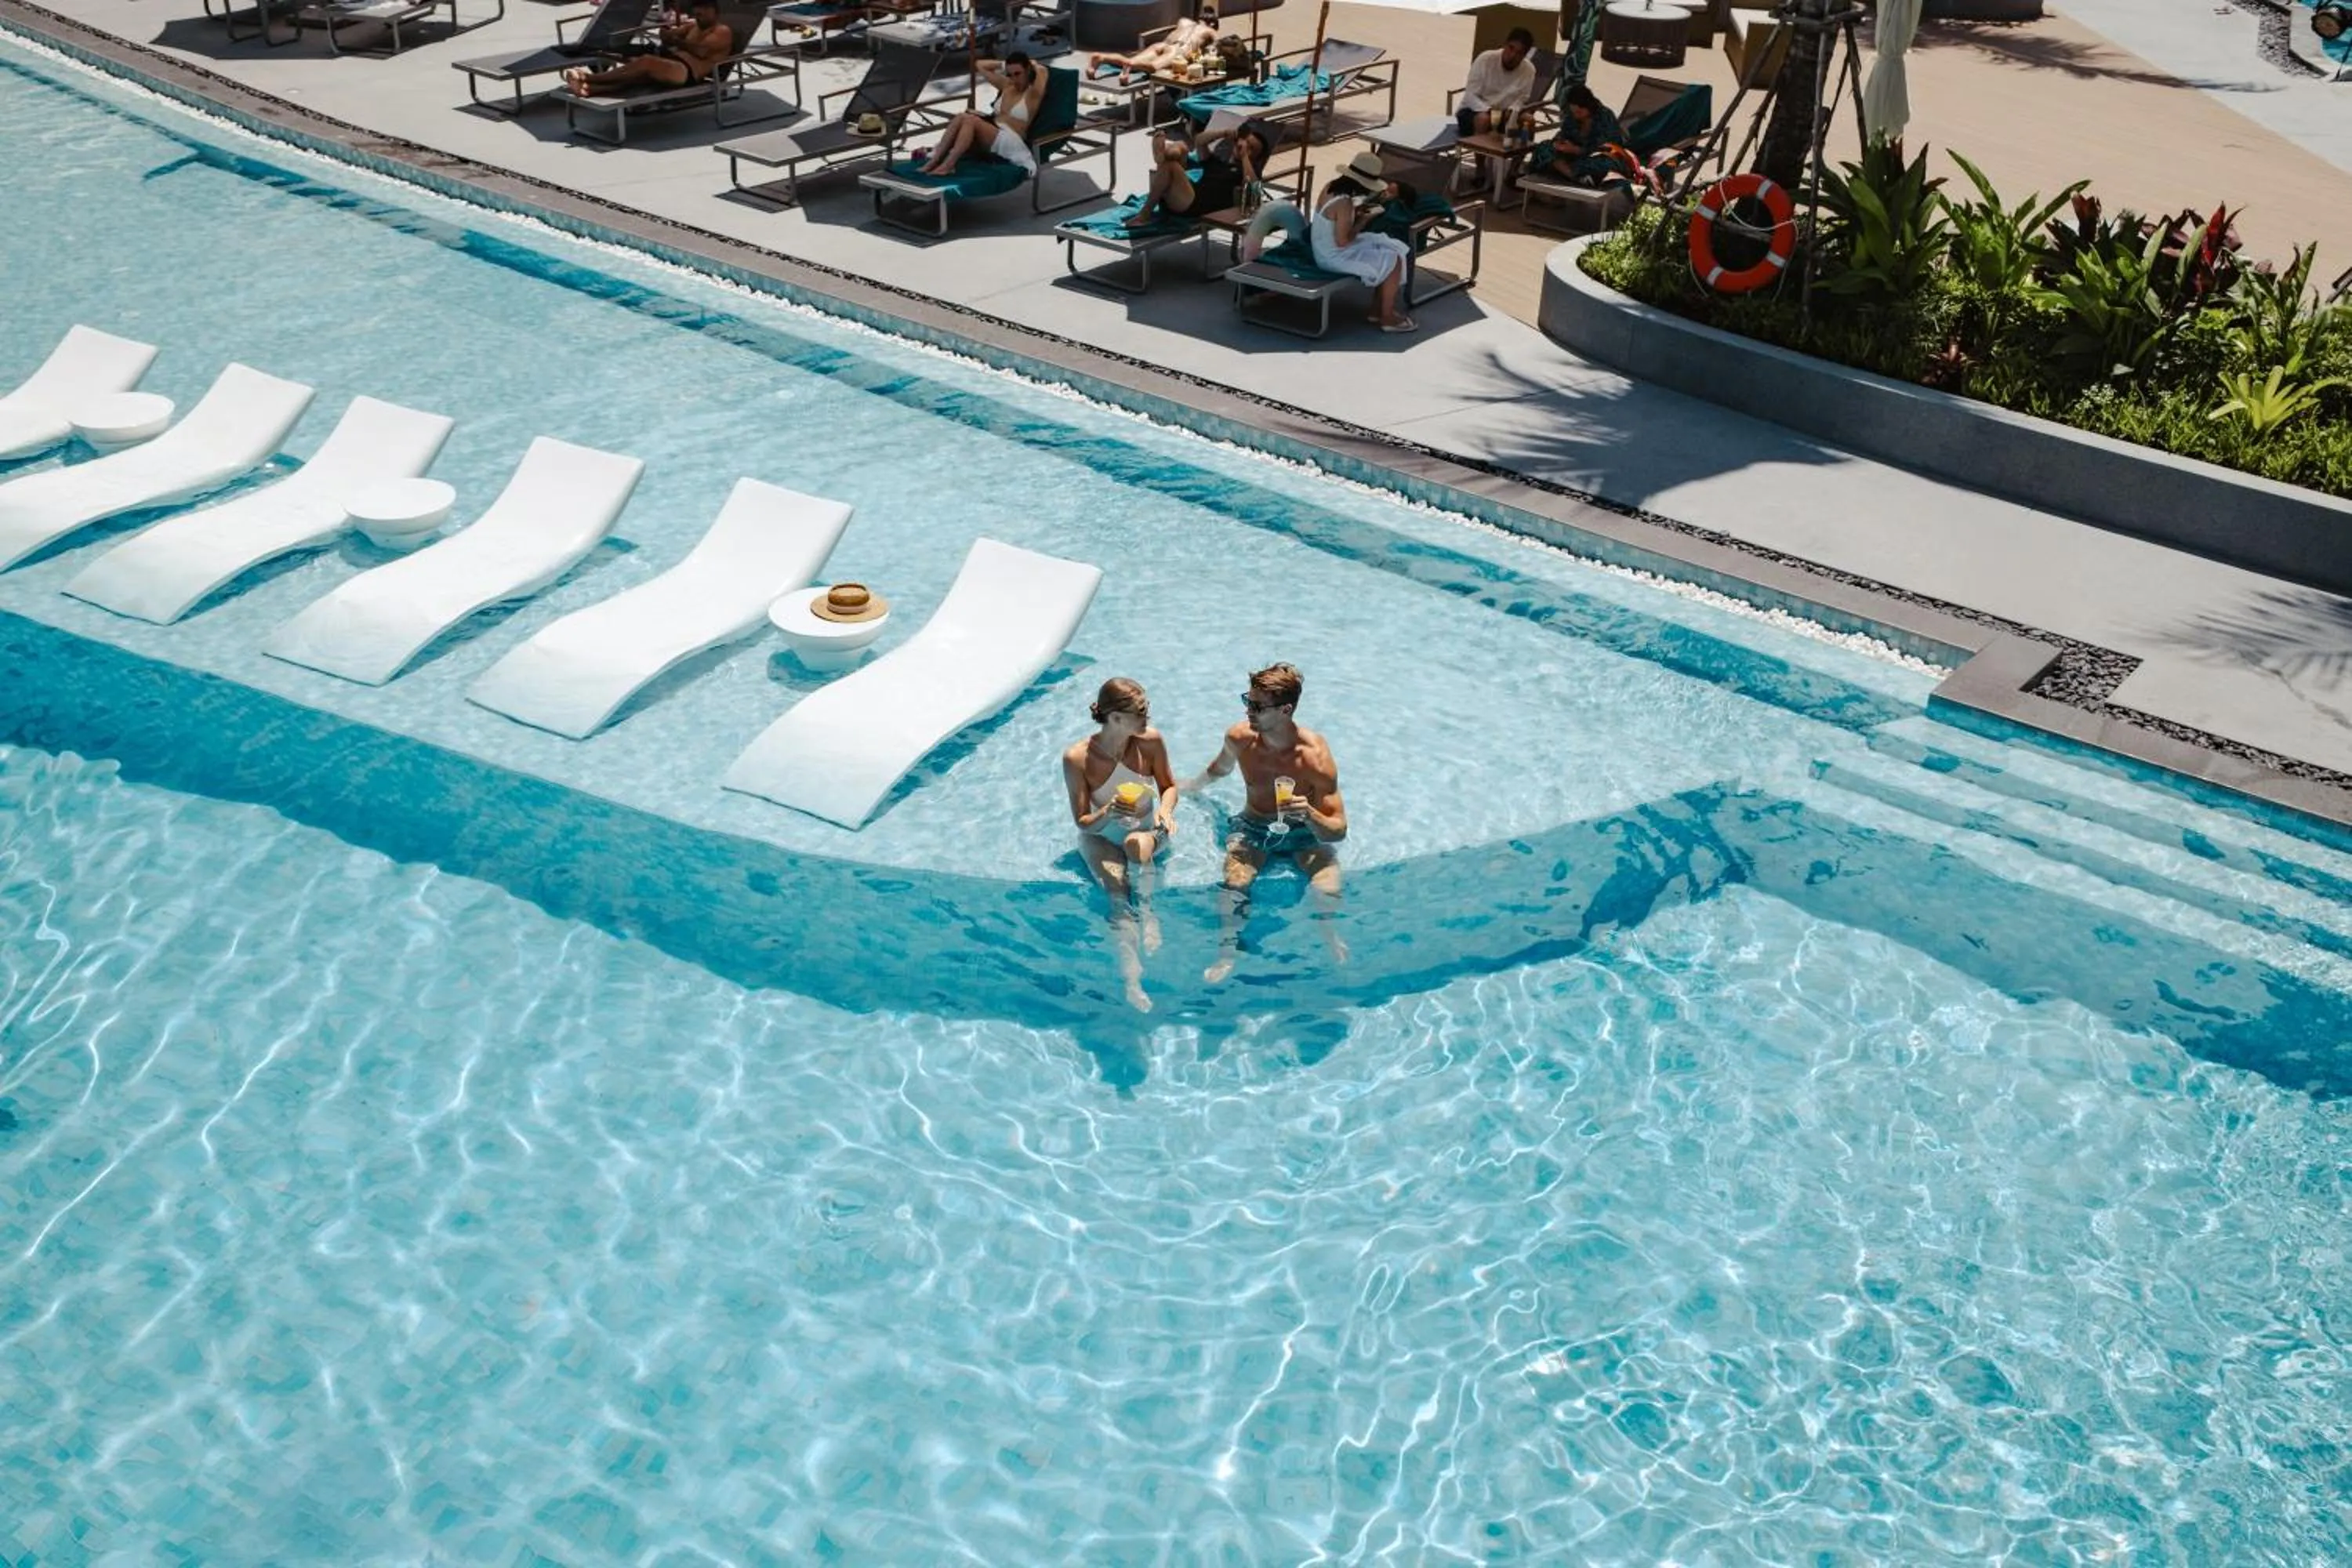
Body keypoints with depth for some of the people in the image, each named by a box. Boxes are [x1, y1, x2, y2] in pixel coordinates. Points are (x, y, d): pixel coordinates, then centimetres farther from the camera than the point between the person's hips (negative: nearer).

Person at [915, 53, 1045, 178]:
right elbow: (979, 65, 28)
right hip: (991, 134, 7)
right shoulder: (1006, 85, 20)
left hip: (1011, 143, -7)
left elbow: (1042, 72, -21)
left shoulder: (1033, 93, 0)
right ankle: (934, 160, -32)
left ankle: (948, 165, -42)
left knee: (971, 120, -30)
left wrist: (1034, 65, 0)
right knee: (961, 118, -22)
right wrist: (1004, 64, 21)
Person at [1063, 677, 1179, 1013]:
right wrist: (1108, 813, -37)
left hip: (1147, 828, 2)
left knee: (1136, 843, -36)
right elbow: (1083, 822, -15)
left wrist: (1165, 809, -19)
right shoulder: (1076, 759, -20)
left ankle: (1147, 912, -18)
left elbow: (1169, 785, 3)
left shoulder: (1151, 741, -14)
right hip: (1101, 836, -2)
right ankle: (1131, 976, -40)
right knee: (1116, 893, -28)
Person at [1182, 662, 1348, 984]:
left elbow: (1338, 831, -24)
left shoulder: (1315, 756, -25)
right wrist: (1188, 786, 30)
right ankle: (1225, 955, -13)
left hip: (1306, 832, -2)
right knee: (1234, 884, -30)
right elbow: (1221, 768, 14)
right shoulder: (1239, 738, -14)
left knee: (1327, 890, -30)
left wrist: (1309, 814, -45)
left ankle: (1332, 939, 1)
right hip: (1253, 828, 2)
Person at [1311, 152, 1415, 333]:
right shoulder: (1344, 203, -28)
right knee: (1394, 261, -6)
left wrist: (1357, 212, 3)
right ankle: (1387, 318, 6)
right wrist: (1362, 221, -12)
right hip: (1335, 256, -10)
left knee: (1391, 249, 14)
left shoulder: (1330, 187, -1)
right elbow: (1343, 241, -25)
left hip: (1324, 249, 10)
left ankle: (1378, 308, 20)